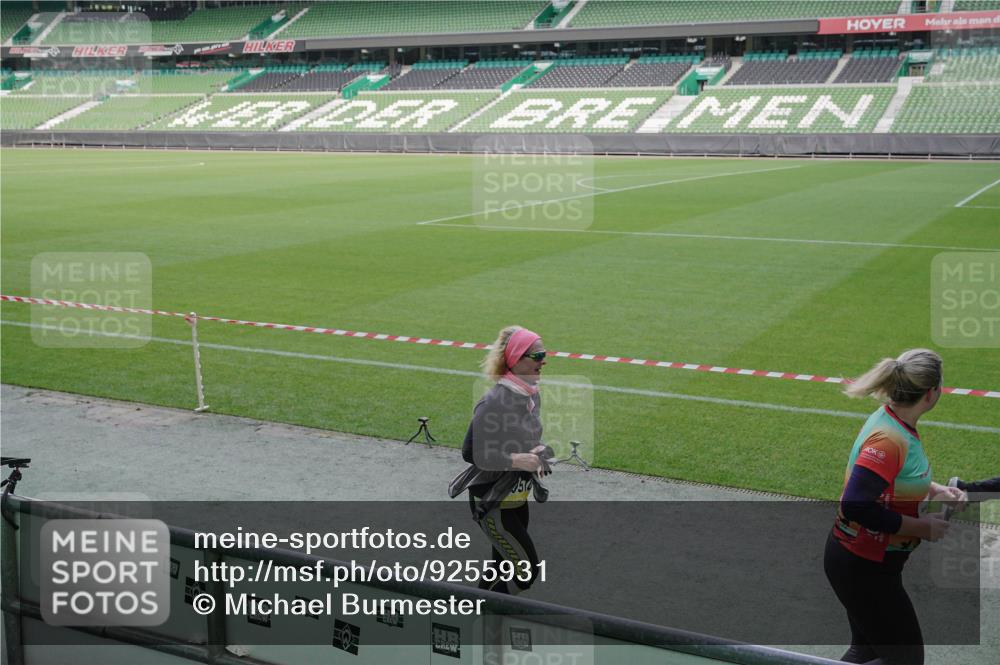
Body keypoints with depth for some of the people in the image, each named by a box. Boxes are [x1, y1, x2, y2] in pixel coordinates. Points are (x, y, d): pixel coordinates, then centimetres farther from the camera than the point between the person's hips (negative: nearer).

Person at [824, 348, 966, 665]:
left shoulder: (894, 420, 0)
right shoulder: (888, 439, -28)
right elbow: (857, 507, -34)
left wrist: (934, 490, 5)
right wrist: (922, 527, -23)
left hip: (864, 561, 9)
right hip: (862, 567, -9)